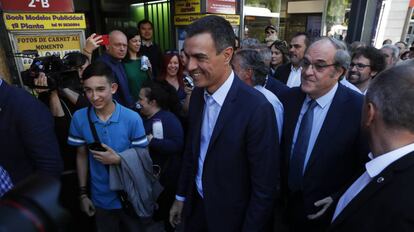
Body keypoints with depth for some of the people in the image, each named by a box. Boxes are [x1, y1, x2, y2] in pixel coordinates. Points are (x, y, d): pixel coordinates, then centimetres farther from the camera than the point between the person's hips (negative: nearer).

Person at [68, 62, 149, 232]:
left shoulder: (132, 118, -19)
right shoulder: (79, 118, -11)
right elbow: (81, 156, 2)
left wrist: (118, 160, -25)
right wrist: (82, 193, 4)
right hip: (101, 199, 2)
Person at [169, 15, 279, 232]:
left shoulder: (257, 108, -28)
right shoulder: (198, 94, -7)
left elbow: (264, 187, -20)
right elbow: (191, 150, 4)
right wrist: (181, 196, 11)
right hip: (195, 205, 5)